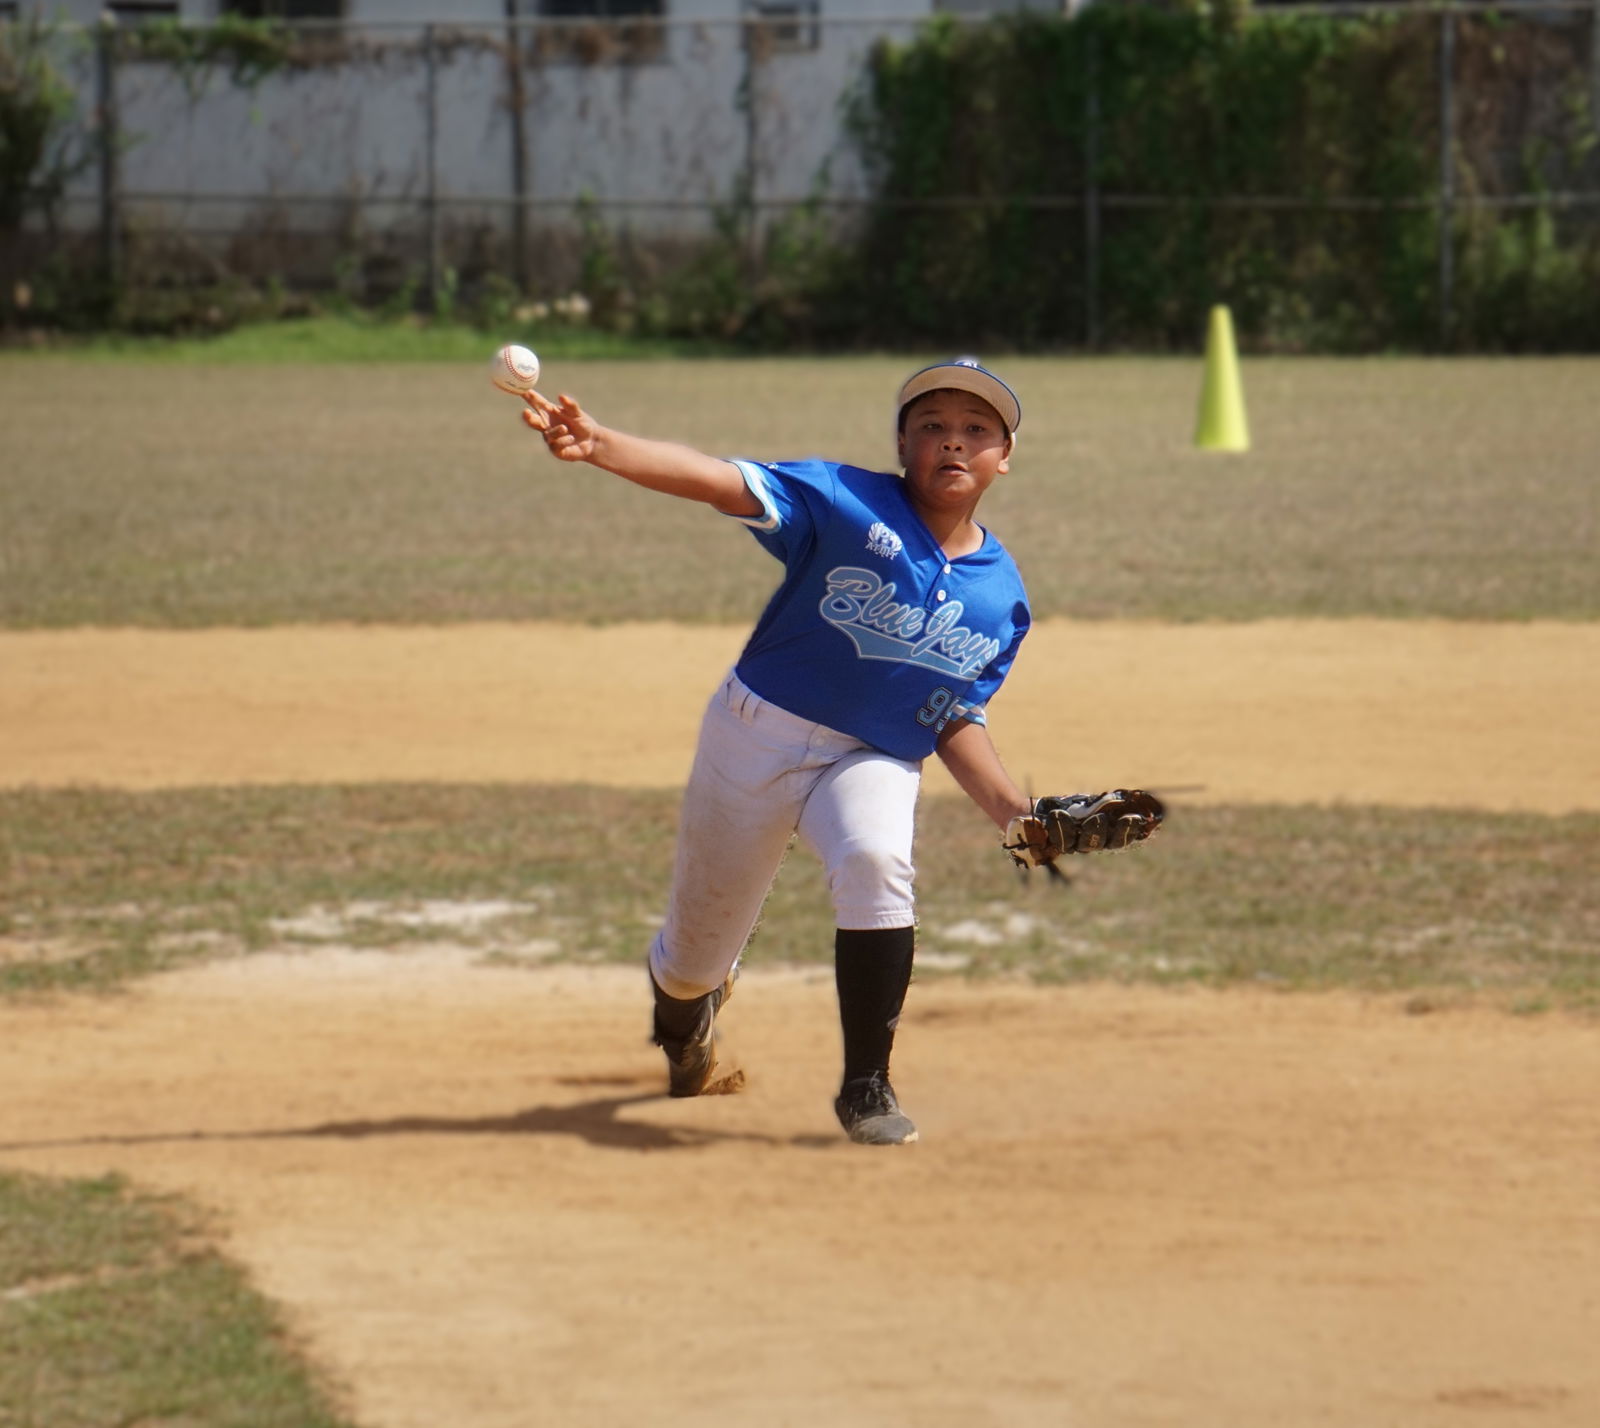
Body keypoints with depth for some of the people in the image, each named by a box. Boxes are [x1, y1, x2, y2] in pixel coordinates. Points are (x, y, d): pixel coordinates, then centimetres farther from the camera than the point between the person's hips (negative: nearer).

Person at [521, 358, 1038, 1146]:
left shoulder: (1003, 599, 0)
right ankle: (681, 1011, 51)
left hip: (876, 762, 1)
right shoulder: (847, 503, -12)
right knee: (697, 957, 10)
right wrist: (601, 446, -40)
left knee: (874, 860, -34)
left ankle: (867, 1087, -23)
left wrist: (1014, 808, -12)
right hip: (755, 737, -1)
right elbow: (719, 481, -25)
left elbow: (956, 723, 6)